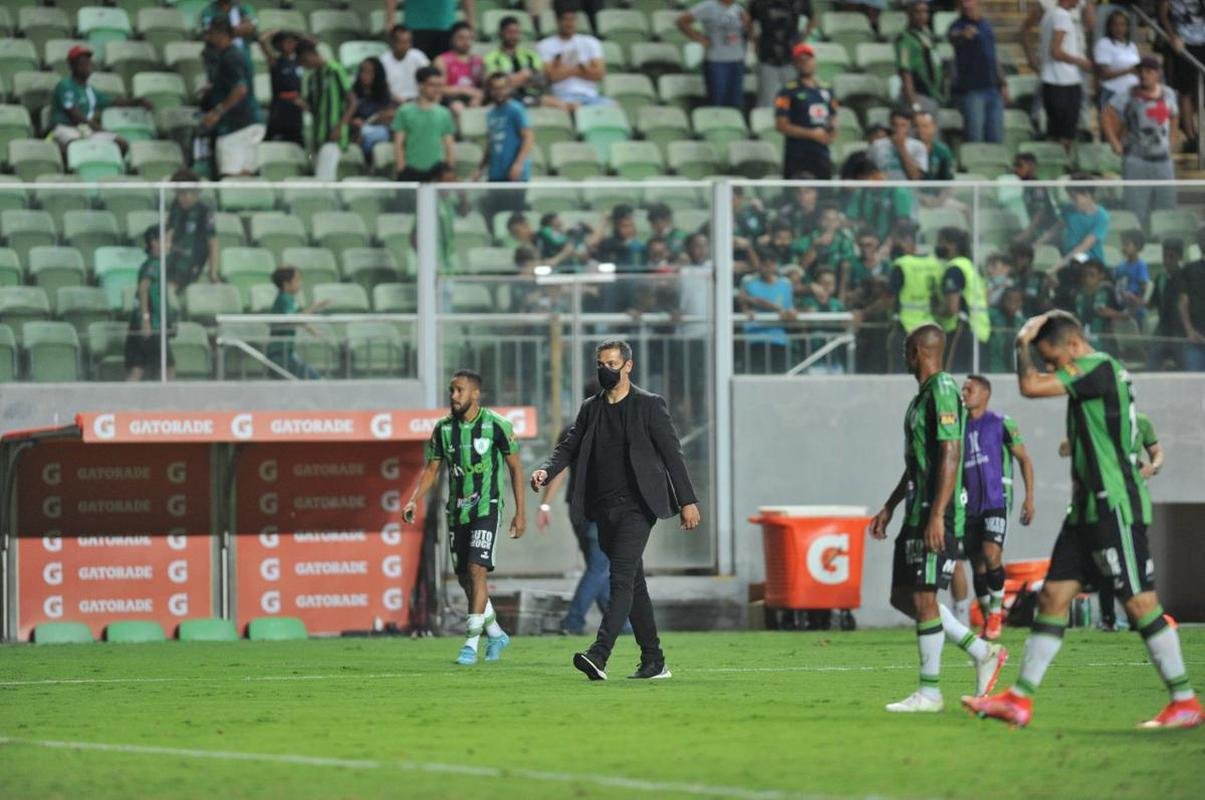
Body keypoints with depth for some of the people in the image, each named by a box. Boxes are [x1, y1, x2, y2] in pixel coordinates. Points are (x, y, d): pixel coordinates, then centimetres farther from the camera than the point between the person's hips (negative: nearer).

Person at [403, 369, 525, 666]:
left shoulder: (497, 425, -9)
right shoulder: (443, 429, 4)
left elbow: (515, 467, -2)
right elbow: (431, 468, 10)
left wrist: (520, 512, -4)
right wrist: (414, 500, -7)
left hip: (486, 508, -6)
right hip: (457, 510, 6)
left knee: (476, 570, -16)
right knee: (465, 577, 9)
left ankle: (471, 643, -14)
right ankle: (496, 634, 28)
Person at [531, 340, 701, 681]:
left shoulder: (649, 406, -1)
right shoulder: (591, 408, 15)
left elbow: (672, 454, -1)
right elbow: (569, 445, 10)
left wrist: (687, 501, -5)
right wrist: (546, 470, -11)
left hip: (636, 507, -6)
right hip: (605, 509, 6)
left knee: (621, 578, -18)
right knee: (633, 583, 11)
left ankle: (599, 655, -31)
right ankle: (653, 662, 17)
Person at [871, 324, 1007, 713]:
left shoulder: (942, 391, -13)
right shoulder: (923, 394, 18)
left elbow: (950, 455, -21)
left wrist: (937, 516, -25)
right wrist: (889, 507, 28)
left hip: (936, 516, -10)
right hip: (916, 513, 10)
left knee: (922, 596, -8)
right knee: (903, 596, 11)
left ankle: (929, 692, -2)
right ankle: (983, 653, 16)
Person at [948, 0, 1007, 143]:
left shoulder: (986, 25, 15)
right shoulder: (959, 25, -7)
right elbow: (953, 37, -33)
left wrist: (1002, 84, 21)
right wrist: (963, 35, -56)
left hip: (993, 88, 6)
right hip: (971, 90, -6)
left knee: (996, 137, 8)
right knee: (974, 136, -10)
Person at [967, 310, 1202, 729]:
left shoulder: (1098, 367, -13)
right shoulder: (1102, 374, 16)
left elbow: (1030, 386, -20)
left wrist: (1022, 345, -3)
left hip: (1116, 507, -10)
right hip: (1089, 508, 10)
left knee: (1140, 603, -8)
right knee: (1053, 596, 6)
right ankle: (1019, 700, 7)